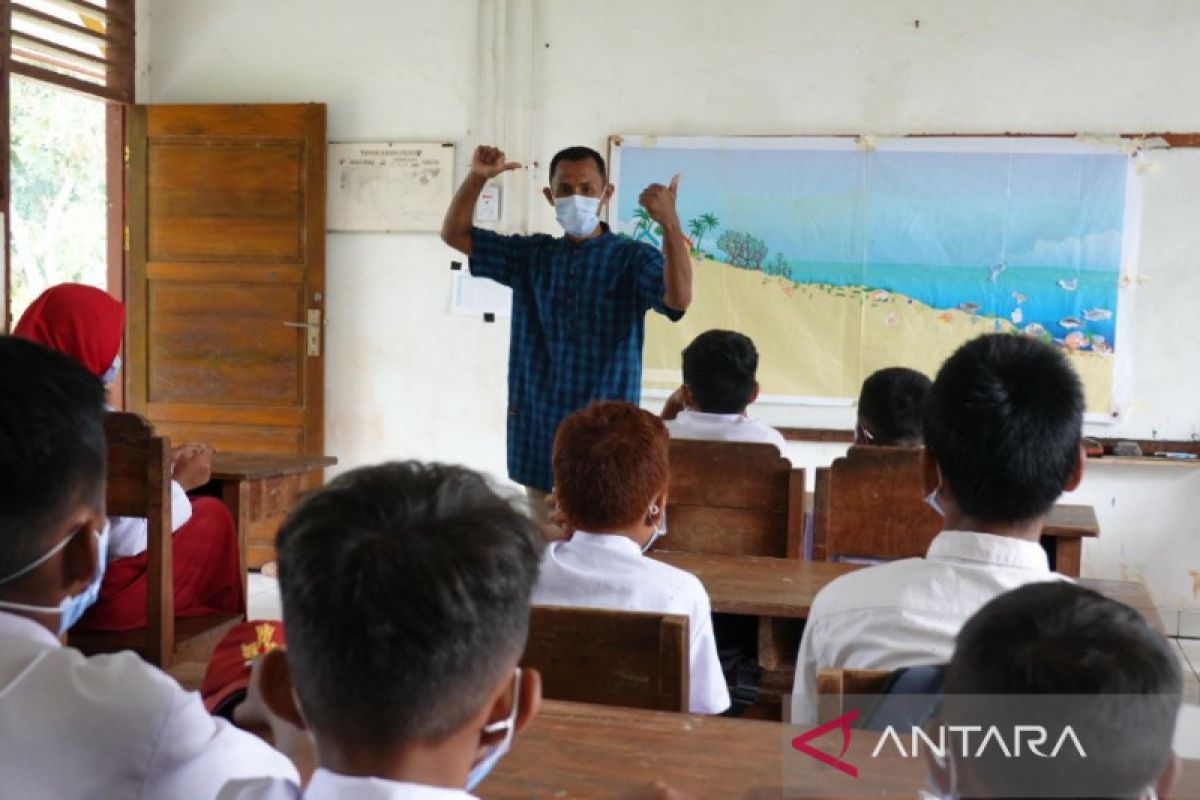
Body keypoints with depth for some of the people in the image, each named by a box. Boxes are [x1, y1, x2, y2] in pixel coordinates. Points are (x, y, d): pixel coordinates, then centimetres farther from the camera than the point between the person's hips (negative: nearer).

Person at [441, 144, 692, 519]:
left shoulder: (633, 258, -4)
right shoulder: (531, 255, 10)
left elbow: (679, 299, -23)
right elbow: (455, 234, 11)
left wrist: (670, 225, -36)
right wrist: (477, 178, -6)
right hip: (539, 426, 4)